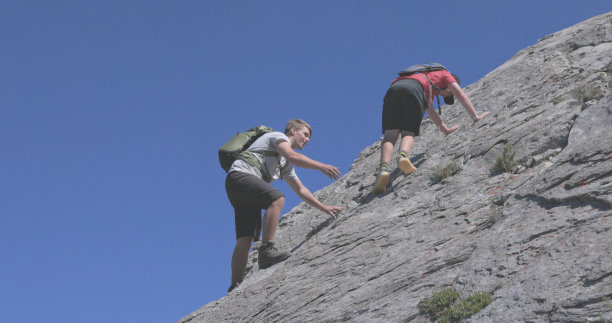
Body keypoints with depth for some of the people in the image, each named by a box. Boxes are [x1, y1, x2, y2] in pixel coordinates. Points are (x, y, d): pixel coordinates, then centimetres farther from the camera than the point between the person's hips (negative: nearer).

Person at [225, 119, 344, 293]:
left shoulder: (285, 165, 33)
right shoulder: (278, 136, 8)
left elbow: (300, 190, 36)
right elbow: (292, 156, -13)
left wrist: (324, 208, 31)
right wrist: (322, 166, -16)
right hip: (240, 174, -9)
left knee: (246, 238, -3)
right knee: (277, 198, -30)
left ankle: (235, 286, -9)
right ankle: (266, 250, -36)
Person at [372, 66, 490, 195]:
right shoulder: (445, 75, 32)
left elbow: (430, 110, 55)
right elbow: (461, 95, 25)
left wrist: (446, 129, 61)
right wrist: (476, 117, 29)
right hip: (413, 88, -5)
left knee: (390, 135, -7)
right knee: (408, 134, -3)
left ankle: (383, 168, -31)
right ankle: (403, 155, -36)